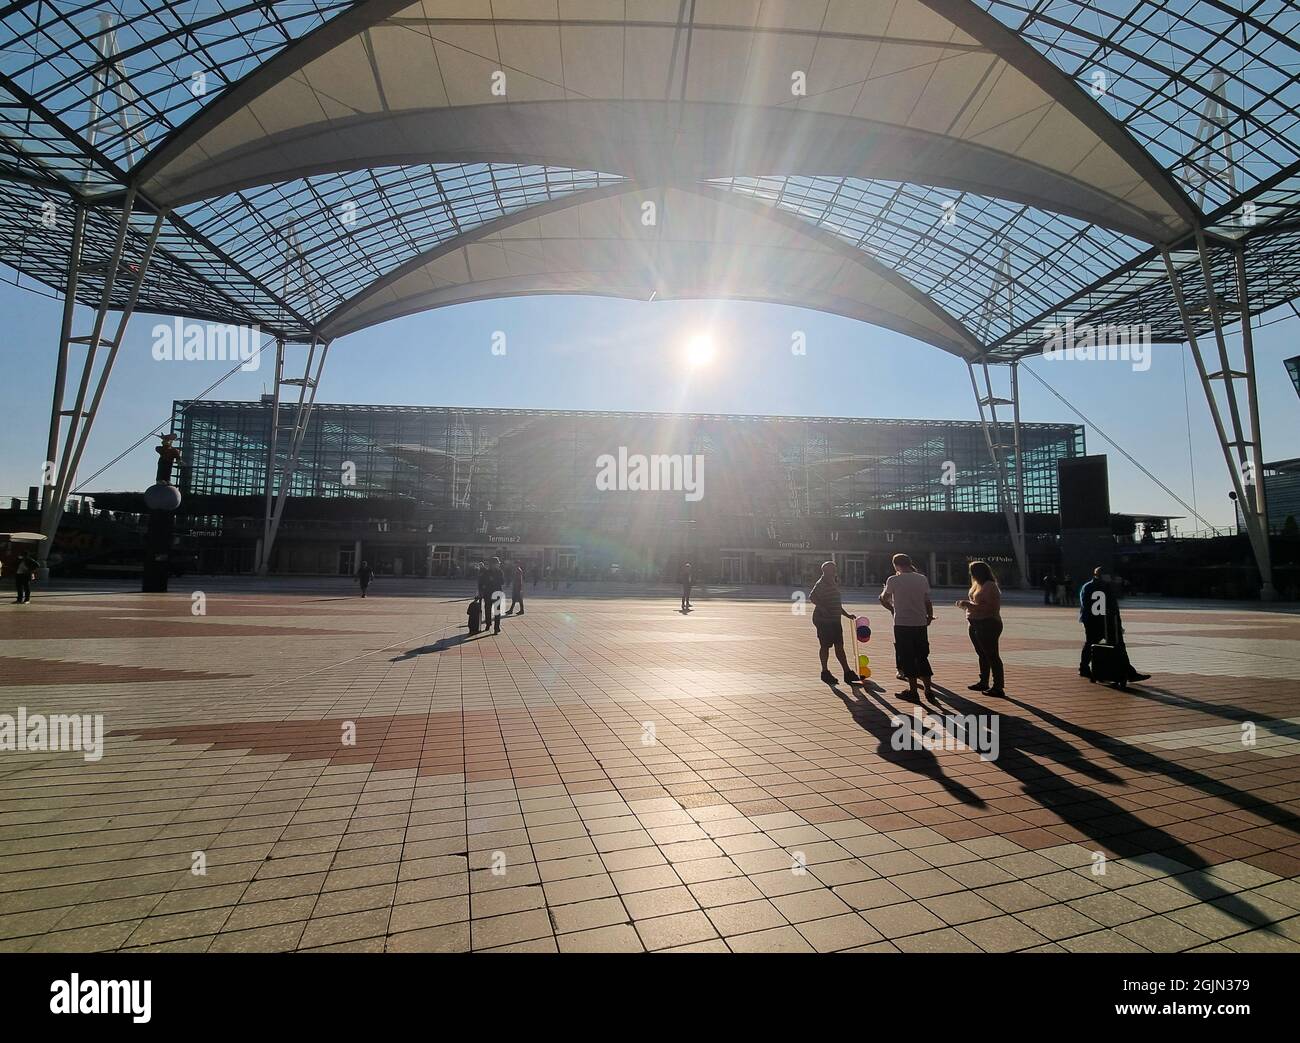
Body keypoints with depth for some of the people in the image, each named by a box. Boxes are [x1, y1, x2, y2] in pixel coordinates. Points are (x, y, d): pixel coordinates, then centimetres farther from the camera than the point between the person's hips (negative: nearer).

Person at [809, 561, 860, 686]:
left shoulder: (835, 582, 14)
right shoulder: (821, 584, -12)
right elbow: (812, 597, -26)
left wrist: (846, 614, 23)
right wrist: (822, 608, -33)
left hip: (835, 619, 8)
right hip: (823, 620, -8)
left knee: (839, 647, 8)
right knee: (825, 646, 3)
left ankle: (847, 673, 10)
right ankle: (825, 672, 15)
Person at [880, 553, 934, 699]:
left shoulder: (893, 580, -7)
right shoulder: (923, 579, 3)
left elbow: (883, 598, 5)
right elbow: (928, 601, 7)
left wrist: (892, 608, 22)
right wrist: (930, 616, 21)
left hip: (902, 623, -4)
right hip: (921, 623, 4)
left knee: (907, 658, 5)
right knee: (922, 657, 14)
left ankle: (913, 690, 8)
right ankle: (928, 689, 15)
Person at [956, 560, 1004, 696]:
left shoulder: (990, 586, -16)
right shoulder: (977, 584, 13)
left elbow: (990, 607, -26)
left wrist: (970, 605, -26)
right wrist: (965, 604, 6)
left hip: (988, 625, -10)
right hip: (975, 625, 10)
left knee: (991, 655, -5)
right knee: (982, 654, 17)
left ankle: (998, 687, 0)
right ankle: (983, 682, 27)